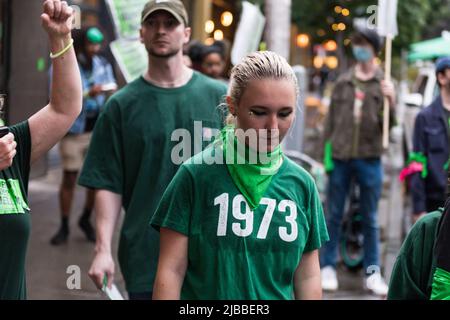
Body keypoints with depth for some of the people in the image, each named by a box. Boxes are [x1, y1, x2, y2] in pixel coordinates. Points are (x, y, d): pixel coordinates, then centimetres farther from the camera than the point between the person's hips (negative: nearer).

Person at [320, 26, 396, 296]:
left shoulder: (384, 84, 3)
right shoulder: (343, 82, 8)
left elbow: (389, 125, -4)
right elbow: (331, 120, 9)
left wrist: (391, 102, -22)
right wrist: (327, 153, 2)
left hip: (370, 159, -1)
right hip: (340, 158, 1)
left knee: (370, 219, 7)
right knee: (334, 216, 6)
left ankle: (373, 272, 12)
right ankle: (328, 267, 14)